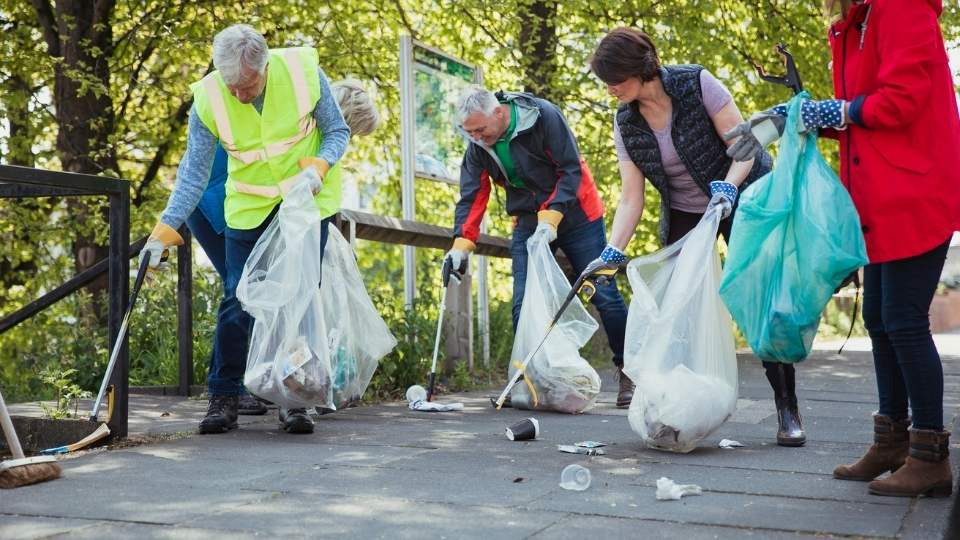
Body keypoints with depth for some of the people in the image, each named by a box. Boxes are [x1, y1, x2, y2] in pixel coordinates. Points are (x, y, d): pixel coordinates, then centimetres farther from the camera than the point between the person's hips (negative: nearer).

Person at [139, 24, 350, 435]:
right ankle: (223, 399, 6)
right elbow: (194, 174, -12)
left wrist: (321, 164, -26)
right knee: (237, 303, -5)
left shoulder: (304, 71, -19)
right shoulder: (208, 98, -18)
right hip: (249, 208, 0)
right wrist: (165, 230, -21)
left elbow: (337, 131, -5)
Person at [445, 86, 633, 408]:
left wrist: (551, 217, -29)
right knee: (523, 306, -3)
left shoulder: (544, 116, -21)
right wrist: (462, 243, -18)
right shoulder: (477, 146, -6)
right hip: (528, 223, 5)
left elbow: (571, 170, -20)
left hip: (575, 215, -4)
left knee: (604, 294, -2)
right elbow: (472, 197, -5)